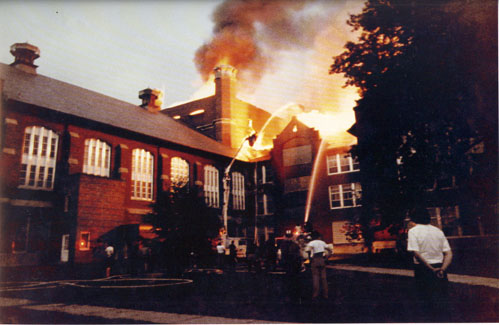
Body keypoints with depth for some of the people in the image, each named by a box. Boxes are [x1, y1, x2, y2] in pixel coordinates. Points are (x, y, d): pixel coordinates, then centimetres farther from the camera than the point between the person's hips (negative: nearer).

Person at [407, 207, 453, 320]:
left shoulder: (413, 231, -6)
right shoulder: (438, 231, 9)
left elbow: (416, 254, -18)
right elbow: (449, 254, 2)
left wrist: (431, 269, -14)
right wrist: (442, 268, -8)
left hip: (423, 269, -4)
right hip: (439, 267, 5)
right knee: (441, 297, 15)